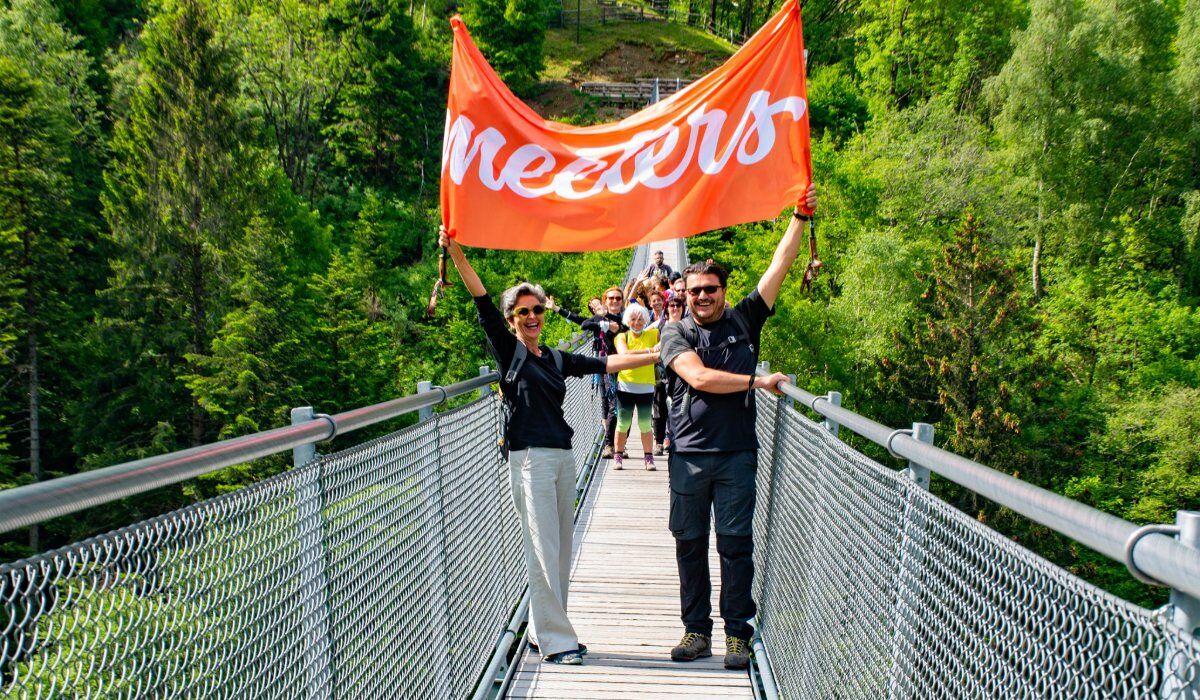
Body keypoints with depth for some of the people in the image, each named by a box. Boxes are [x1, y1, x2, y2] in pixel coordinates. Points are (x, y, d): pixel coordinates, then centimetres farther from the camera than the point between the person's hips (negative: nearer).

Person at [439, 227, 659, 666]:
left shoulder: (557, 359, 15)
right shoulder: (507, 349, 1)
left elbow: (606, 364, 17)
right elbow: (482, 301, -9)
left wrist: (658, 355, 15)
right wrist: (456, 254, -18)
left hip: (563, 456, 6)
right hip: (530, 458, -6)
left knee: (561, 551, 8)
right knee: (543, 551, -6)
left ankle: (545, 630, 18)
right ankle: (555, 640, 1)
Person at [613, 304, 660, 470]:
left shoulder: (652, 334, 4)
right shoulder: (622, 337, 1)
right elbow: (624, 354, -19)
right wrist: (648, 351, -27)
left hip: (646, 387, 0)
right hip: (626, 386, 0)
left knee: (645, 424, 3)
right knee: (623, 424, 5)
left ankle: (648, 457, 14)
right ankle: (618, 456, 18)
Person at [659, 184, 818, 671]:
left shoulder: (743, 320, 9)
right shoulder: (676, 333, 6)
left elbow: (780, 264, 5)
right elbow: (699, 378, -10)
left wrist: (800, 218, -1)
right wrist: (757, 381, -7)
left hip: (736, 454, 0)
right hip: (688, 453, 0)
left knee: (736, 543, 1)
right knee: (690, 543, 5)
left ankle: (738, 632, 10)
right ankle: (696, 629, 16)